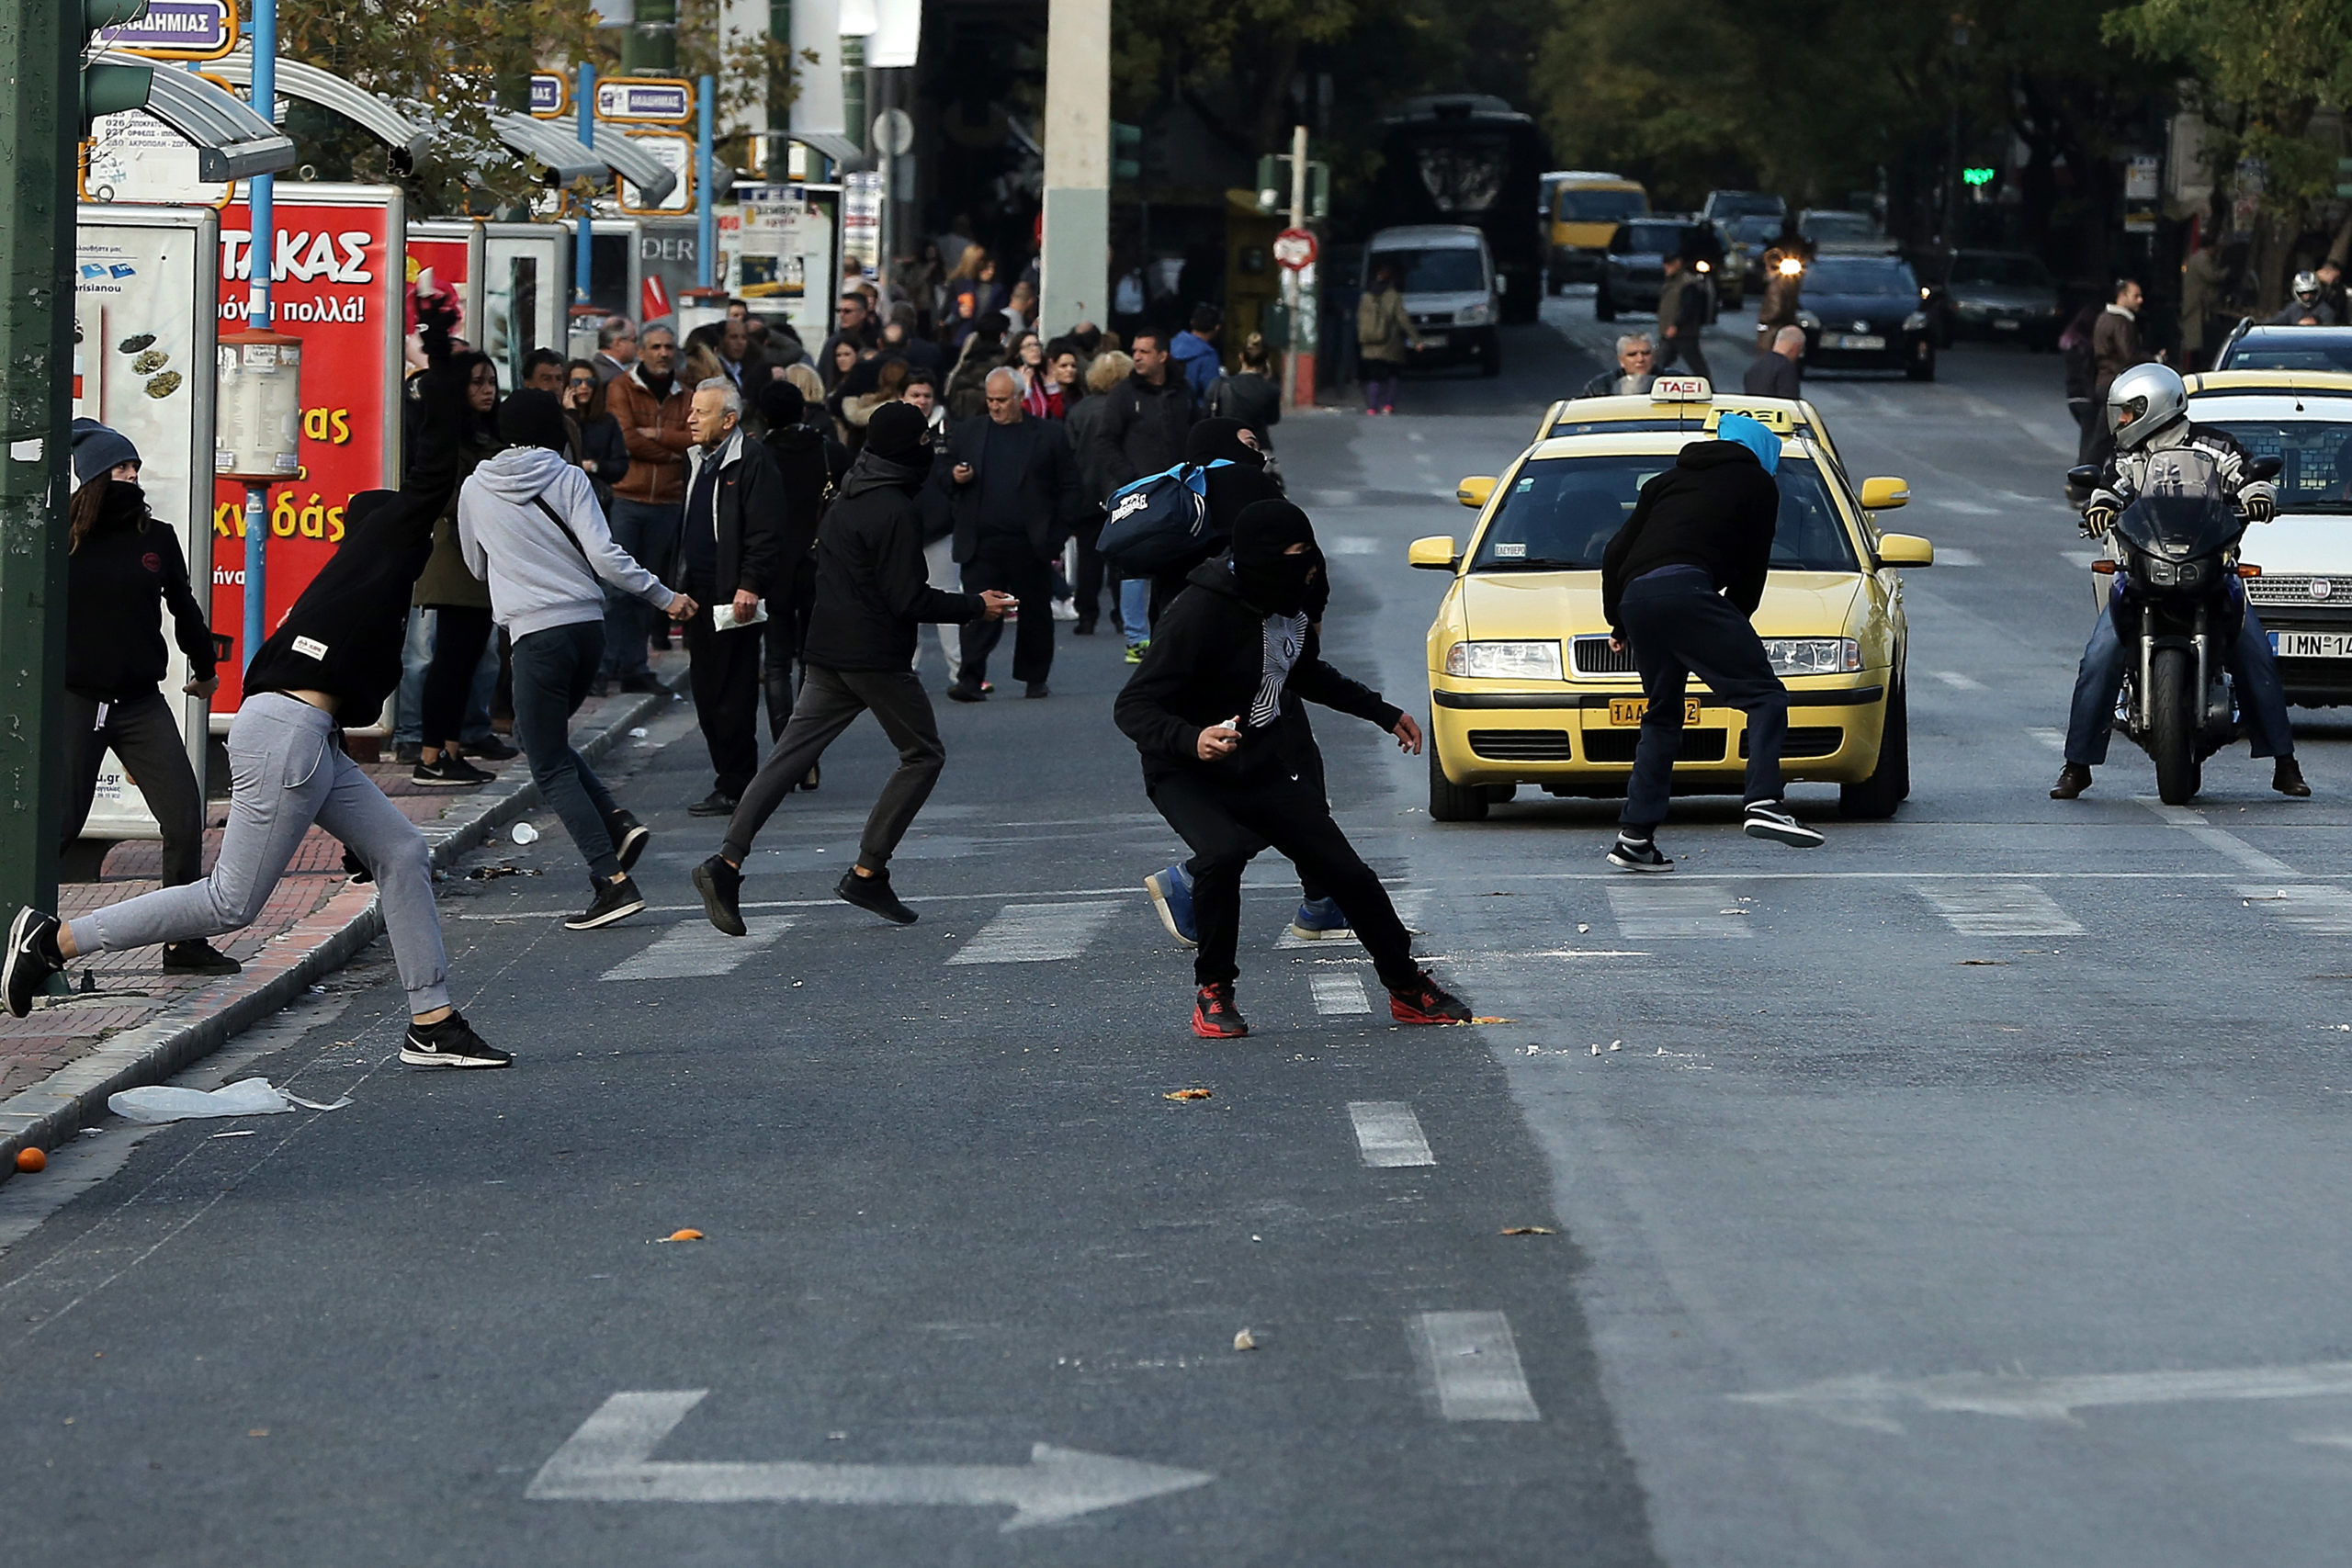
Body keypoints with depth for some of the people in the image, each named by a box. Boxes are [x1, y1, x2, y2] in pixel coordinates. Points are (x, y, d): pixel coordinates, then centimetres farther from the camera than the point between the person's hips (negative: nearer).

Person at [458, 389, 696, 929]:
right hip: (589, 625, 4)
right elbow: (605, 557, -6)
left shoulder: (475, 490, 7)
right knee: (541, 737, 24)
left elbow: (477, 565, 22)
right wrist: (665, 597, 3)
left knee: (551, 767, 0)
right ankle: (618, 822, 6)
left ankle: (613, 880, -10)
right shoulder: (568, 479, 3)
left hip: (536, 634, -3)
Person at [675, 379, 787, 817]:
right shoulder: (697, 460, 17)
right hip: (699, 596, 9)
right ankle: (729, 782, 17)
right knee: (706, 695, 10)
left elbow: (766, 533, -15)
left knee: (733, 698, -5)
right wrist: (678, 584, 20)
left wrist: (750, 586, -21)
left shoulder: (752, 461, -10)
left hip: (733, 599, -9)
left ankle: (734, 789, -1)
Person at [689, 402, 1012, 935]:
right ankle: (868, 873, 3)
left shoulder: (844, 503, 14)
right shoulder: (894, 511, -15)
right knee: (924, 755, 7)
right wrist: (974, 606, -8)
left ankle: (728, 861, -11)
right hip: (879, 659, -8)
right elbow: (909, 600, -18)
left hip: (828, 655, 8)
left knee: (789, 756, 2)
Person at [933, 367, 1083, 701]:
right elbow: (938, 475, 16)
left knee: (1035, 616, 9)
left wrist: (1060, 532, -4)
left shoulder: (1048, 435, 5)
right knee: (979, 613, -8)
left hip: (1031, 545, 0)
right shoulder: (966, 433, 11)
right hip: (982, 545, 0)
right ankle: (970, 680, -12)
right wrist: (953, 476, -8)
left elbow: (1069, 487, 4)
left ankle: (1035, 679, 22)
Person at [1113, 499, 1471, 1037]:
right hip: (1189, 776, -6)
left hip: (1266, 771, 7)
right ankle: (1213, 993, -14)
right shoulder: (1199, 614, -24)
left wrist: (1382, 712, 26)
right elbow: (1132, 708, -25)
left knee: (1346, 871, 3)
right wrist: (1192, 740, -44)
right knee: (1222, 852, -34)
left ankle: (1409, 990, 24)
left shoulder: (1288, 605, 0)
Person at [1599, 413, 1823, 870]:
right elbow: (1752, 570, 16)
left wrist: (1618, 623, 40)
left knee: (1662, 716, 19)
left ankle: (1635, 836, 13)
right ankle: (1764, 804, -25)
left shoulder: (1667, 482, 32)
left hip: (1634, 595, 6)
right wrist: (1731, 623, 29)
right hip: (1687, 588, -6)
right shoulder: (1758, 485, 19)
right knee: (1765, 696, -6)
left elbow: (1615, 554, 30)